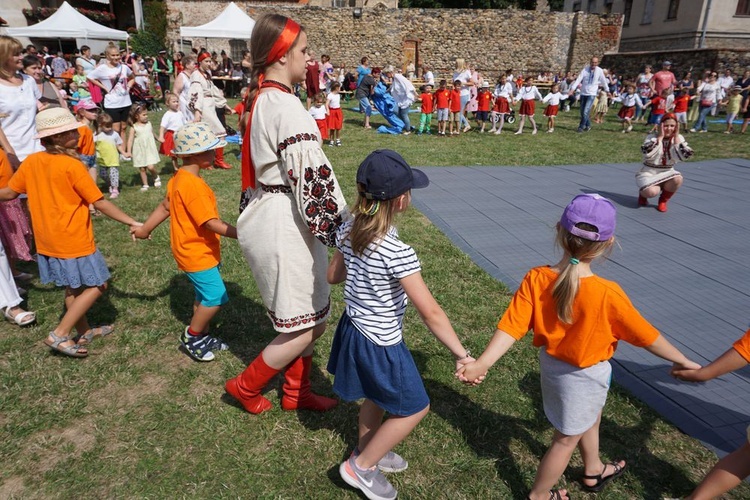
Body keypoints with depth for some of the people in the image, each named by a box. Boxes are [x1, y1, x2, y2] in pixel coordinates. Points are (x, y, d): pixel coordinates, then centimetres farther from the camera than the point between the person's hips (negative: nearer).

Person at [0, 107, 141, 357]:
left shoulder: (31, 162, 1)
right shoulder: (72, 165, -19)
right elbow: (100, 204, -17)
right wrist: (132, 223, -11)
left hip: (46, 241, 8)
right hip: (74, 242, -8)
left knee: (72, 286, 20)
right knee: (97, 285, 5)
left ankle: (84, 331, 33)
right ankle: (60, 334, 5)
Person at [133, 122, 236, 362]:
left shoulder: (180, 179, 6)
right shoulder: (193, 185, -25)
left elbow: (165, 206, 15)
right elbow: (210, 222, -27)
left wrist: (145, 229, 23)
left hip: (201, 250, 10)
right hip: (197, 253, -10)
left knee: (205, 295, 18)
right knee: (216, 297, -5)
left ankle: (202, 337, 32)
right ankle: (191, 337, 14)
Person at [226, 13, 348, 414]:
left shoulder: (259, 99, 12)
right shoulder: (287, 107, -19)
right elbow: (311, 178, -23)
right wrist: (342, 227, -17)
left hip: (268, 216, 10)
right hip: (286, 226, -10)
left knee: (313, 319, 19)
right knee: (302, 330, 5)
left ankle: (296, 392, 35)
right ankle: (245, 386, 26)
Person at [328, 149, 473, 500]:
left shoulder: (347, 231, -8)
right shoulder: (398, 253, -31)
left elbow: (333, 276, 8)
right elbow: (430, 313, -27)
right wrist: (461, 355, -19)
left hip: (353, 328, 8)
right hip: (381, 344, -8)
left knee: (376, 396, 30)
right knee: (414, 408, 16)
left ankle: (366, 451, 51)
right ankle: (362, 466, 28)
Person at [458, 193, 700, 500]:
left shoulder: (535, 279, -22)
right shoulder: (607, 294, -31)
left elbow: (512, 326, -25)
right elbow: (645, 335, -16)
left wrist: (482, 363, -23)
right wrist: (682, 361, 0)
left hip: (552, 361, 5)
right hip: (584, 375, -5)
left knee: (590, 419, 33)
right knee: (567, 438, 20)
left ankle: (593, 471, 59)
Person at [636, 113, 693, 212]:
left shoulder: (678, 138, -2)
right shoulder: (652, 137, -10)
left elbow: (685, 156, -18)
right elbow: (647, 154, -30)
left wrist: (676, 137, -16)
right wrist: (660, 137, -24)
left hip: (667, 173, 3)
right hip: (648, 173, -3)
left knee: (678, 179, -31)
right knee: (651, 192, -33)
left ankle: (663, 200, -2)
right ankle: (643, 193, 8)